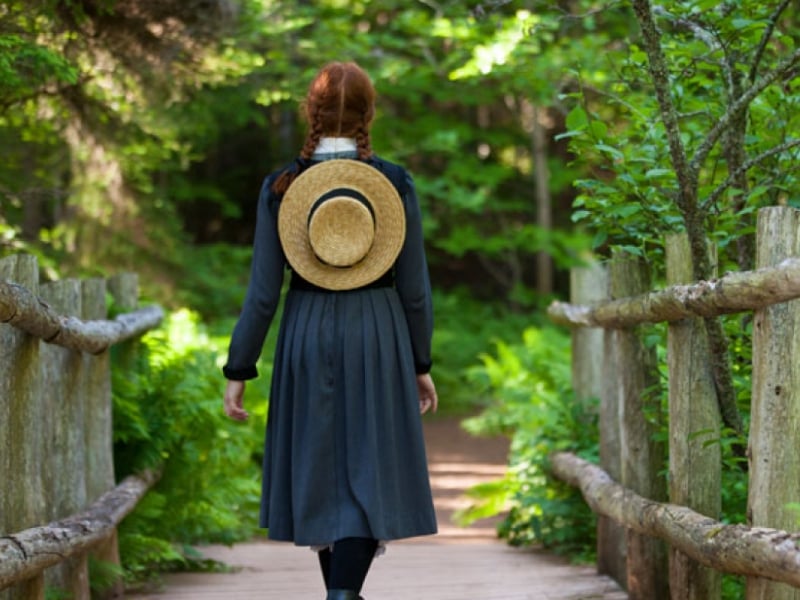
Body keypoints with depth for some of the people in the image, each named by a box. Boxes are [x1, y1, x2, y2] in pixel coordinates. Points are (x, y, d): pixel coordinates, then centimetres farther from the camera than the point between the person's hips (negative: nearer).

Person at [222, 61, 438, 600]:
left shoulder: (280, 187, -5)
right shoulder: (396, 183, -6)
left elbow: (263, 291, -6)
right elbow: (415, 287, -2)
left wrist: (238, 371, 1)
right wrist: (421, 364, 9)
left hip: (308, 339, 1)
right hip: (378, 337, -1)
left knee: (321, 472, 15)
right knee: (368, 472, 1)